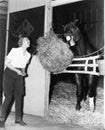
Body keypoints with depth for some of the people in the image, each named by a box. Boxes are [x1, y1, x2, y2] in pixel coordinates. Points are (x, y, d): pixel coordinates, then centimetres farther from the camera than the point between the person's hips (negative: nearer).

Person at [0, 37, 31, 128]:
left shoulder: (28, 55, 6)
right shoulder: (14, 50, -10)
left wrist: (23, 72, -3)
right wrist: (17, 70, -17)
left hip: (19, 76, 5)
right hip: (10, 73, -5)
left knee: (19, 96, 3)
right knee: (9, 97, -9)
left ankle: (18, 118, 14)